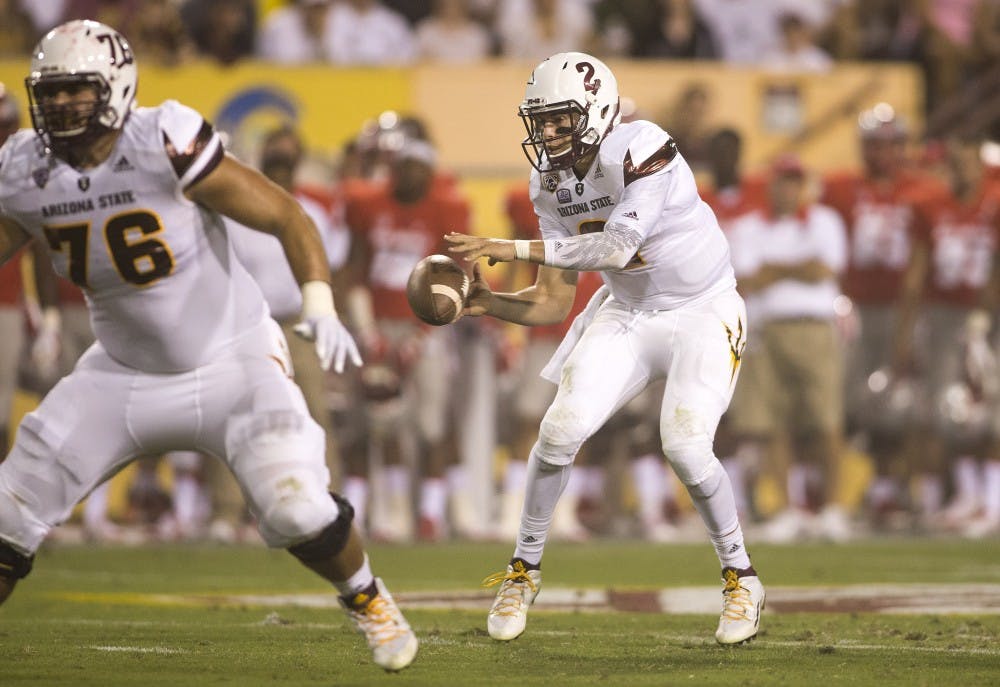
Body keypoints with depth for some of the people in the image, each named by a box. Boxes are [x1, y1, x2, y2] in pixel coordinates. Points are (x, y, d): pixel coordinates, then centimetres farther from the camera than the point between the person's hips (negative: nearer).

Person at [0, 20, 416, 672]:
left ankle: (368, 599, 13)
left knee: (297, 509, -18)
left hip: (231, 361, -4)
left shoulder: (167, 144, -24)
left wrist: (320, 304, -32)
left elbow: (286, 215, -19)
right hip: (124, 373, 5)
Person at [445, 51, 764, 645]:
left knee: (685, 445, -21)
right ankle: (524, 570, 9)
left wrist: (513, 249, -35)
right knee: (561, 429, -11)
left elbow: (617, 246, -36)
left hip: (702, 312, -6)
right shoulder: (552, 184, -4)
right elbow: (553, 304, -2)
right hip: (628, 313, 6)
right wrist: (488, 302, -20)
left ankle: (741, 579, 2)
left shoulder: (640, 151, -26)